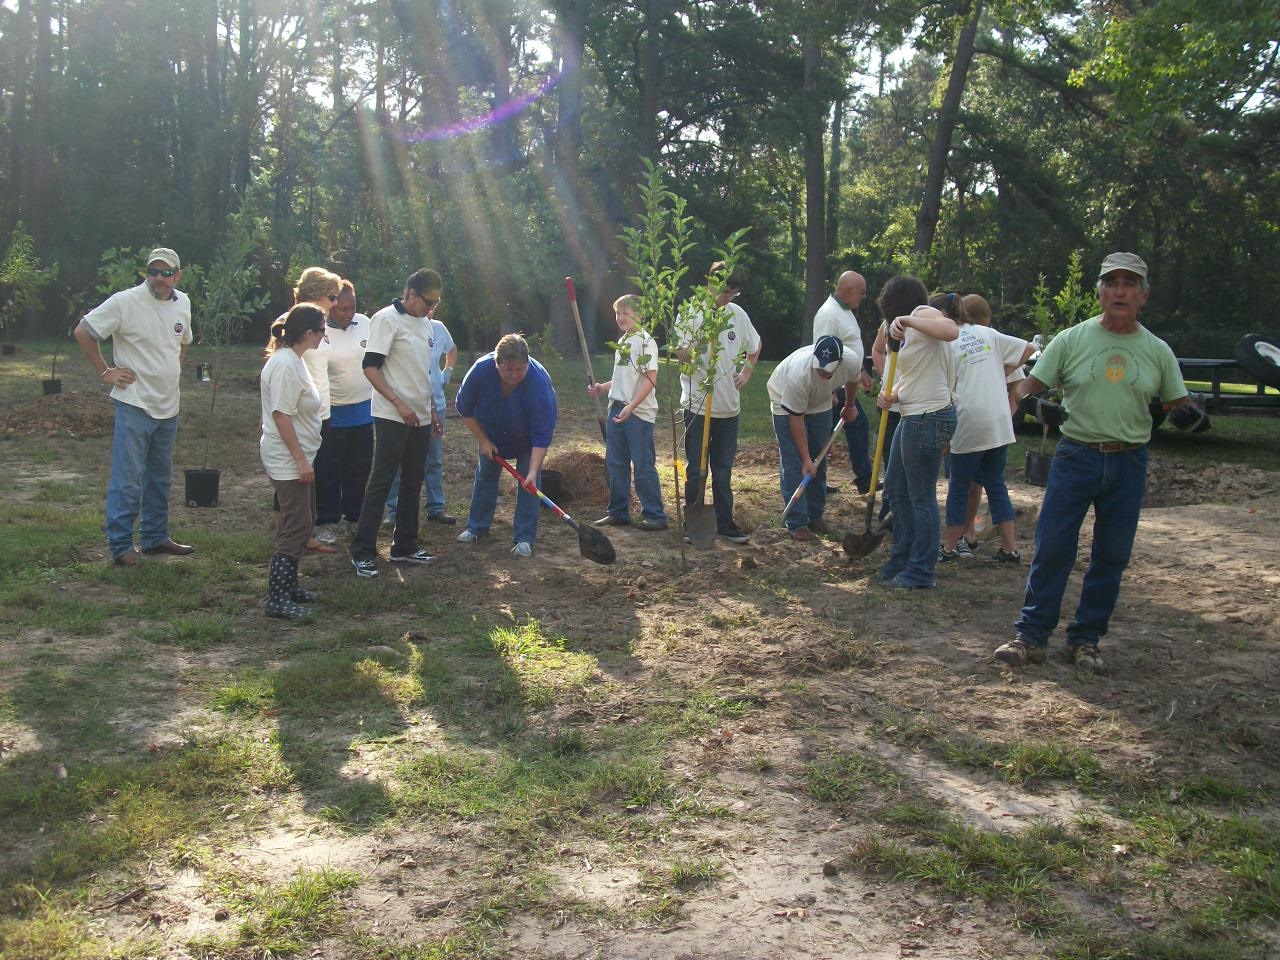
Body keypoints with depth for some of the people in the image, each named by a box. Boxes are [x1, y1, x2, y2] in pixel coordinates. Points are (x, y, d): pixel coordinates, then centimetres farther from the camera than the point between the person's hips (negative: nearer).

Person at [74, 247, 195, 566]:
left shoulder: (182, 303, 7)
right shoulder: (126, 302, -13)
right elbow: (83, 331, -8)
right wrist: (105, 371, -8)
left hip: (168, 406, 7)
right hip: (135, 405, -7)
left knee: (160, 477, 16)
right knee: (127, 478, -5)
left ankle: (155, 537, 27)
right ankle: (120, 546, 2)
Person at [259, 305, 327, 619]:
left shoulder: (294, 360, 11)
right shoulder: (285, 365, -21)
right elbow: (281, 415, -24)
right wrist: (300, 459, -24)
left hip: (298, 457, 11)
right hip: (287, 460, -11)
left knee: (303, 523, 16)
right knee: (296, 528, -8)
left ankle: (288, 587, 26)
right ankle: (277, 600, -4)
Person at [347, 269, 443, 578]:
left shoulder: (425, 323, 14)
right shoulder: (386, 319, -11)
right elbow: (370, 367, -16)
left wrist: (432, 409, 20)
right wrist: (399, 403, -20)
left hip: (420, 418, 8)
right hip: (392, 418, -8)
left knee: (412, 483, 11)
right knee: (381, 483, -6)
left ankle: (405, 546, 21)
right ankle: (362, 552, 0)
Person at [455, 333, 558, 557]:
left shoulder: (539, 381, -39)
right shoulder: (481, 370, -32)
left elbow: (542, 435, -36)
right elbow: (464, 408, -14)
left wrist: (533, 471, -41)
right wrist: (482, 440, -13)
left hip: (527, 439, -3)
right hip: (490, 433, 3)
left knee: (529, 484, -8)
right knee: (485, 476, 11)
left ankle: (524, 539, 0)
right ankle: (477, 527, 27)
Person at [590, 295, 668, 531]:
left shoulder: (645, 341, -10)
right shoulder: (622, 341, 16)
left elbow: (651, 379, -17)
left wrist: (631, 406, -24)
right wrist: (603, 387, 11)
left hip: (639, 413, -8)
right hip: (616, 409, 8)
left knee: (643, 466, -4)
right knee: (615, 464, 11)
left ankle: (655, 515, 4)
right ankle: (618, 513, 20)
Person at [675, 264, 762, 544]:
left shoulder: (737, 313, 6)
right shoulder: (691, 314, -8)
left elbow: (754, 346, 23)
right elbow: (679, 355, -12)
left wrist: (746, 373, 13)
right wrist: (698, 345, -28)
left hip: (728, 406, 4)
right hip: (697, 404, -4)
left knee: (723, 470, 11)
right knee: (696, 469, 3)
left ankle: (724, 523, 19)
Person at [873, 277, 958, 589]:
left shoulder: (923, 314, -9)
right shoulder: (910, 332, 20)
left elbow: (951, 331, -31)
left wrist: (907, 320, -30)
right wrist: (890, 397, -1)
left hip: (928, 418, -10)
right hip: (912, 418, 10)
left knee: (922, 497, -2)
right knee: (896, 490, 17)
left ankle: (920, 574, 8)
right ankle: (902, 561, 28)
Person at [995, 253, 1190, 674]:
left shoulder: (1157, 351, 5)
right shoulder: (1071, 340, 0)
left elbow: (1177, 402, 14)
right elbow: (1031, 384, 0)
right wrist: (1032, 400, -15)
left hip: (1129, 464, 2)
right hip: (1075, 457, -2)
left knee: (1111, 557, 8)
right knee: (1052, 549, -4)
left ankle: (1086, 640, 20)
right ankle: (1031, 636, 5)